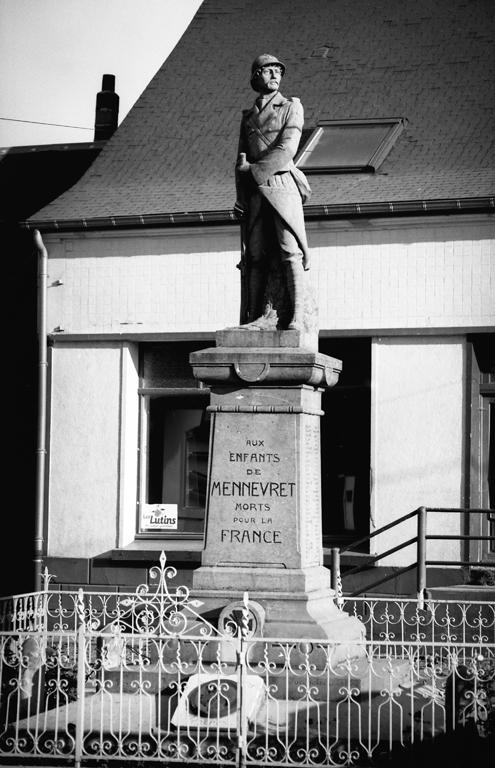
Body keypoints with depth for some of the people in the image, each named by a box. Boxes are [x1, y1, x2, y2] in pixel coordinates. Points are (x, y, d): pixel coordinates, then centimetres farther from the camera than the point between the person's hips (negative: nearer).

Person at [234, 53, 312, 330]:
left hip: (282, 184, -4)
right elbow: (241, 161, 19)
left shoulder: (291, 107, 8)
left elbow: (287, 150, -6)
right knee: (256, 256, -1)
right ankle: (256, 316, -1)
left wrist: (253, 168, -3)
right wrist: (240, 199, 9)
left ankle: (297, 316, -15)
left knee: (291, 252, -11)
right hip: (255, 192, 4)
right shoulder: (248, 117, 21)